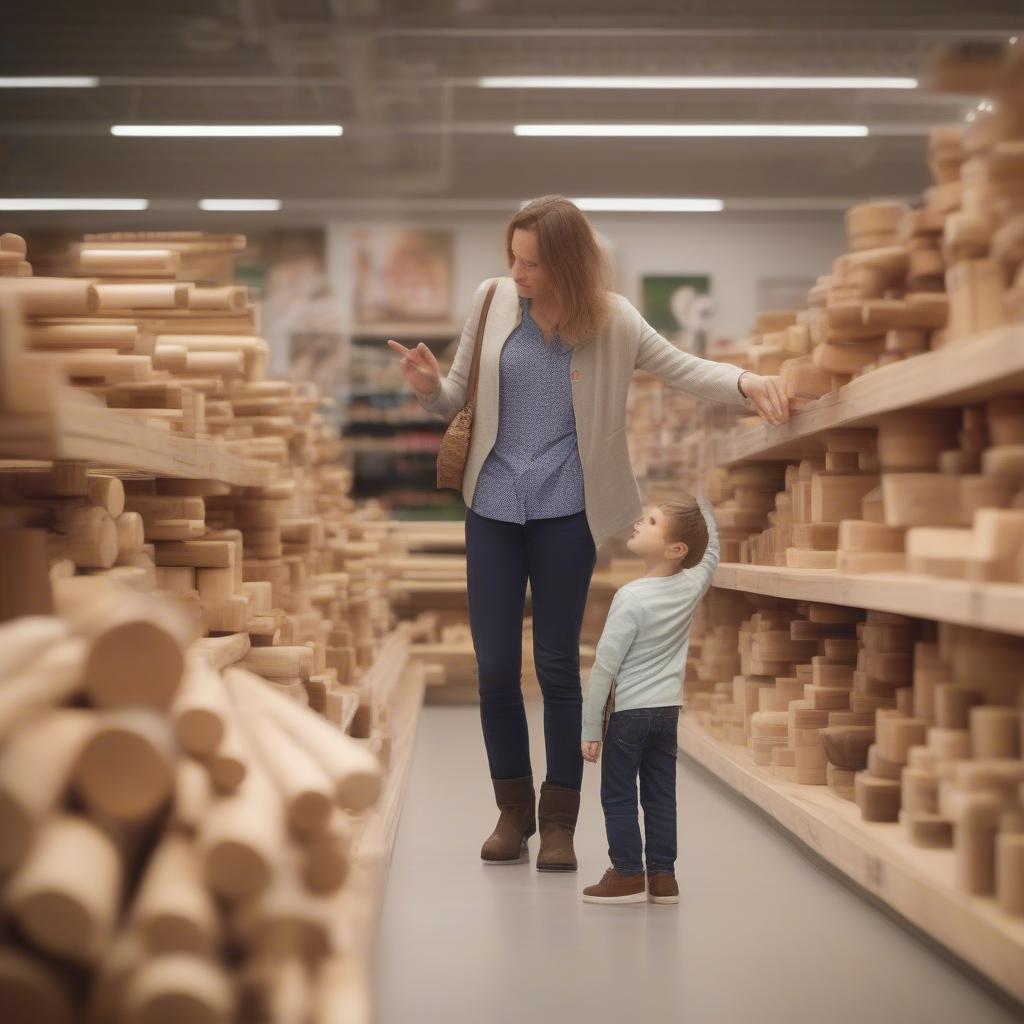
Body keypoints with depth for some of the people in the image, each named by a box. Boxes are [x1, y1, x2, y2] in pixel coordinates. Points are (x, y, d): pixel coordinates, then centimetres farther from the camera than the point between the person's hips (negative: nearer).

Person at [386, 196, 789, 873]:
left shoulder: (609, 319, -4)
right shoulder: (493, 301, 1)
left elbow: (685, 368, -5)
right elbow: (459, 400, 9)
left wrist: (746, 382, -24)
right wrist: (430, 386, -13)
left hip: (565, 511, -2)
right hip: (493, 507, 2)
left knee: (558, 665, 3)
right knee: (494, 668, 3)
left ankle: (559, 822, 14)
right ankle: (513, 811, 22)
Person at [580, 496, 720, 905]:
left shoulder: (631, 598, -19)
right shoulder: (692, 585, -4)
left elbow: (604, 666, -16)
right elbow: (710, 552, 21)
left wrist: (590, 727, -10)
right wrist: (702, 510, 23)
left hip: (629, 713, -6)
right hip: (669, 711, 6)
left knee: (617, 795, 6)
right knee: (660, 795, 12)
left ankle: (628, 875, 8)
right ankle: (662, 875, 16)